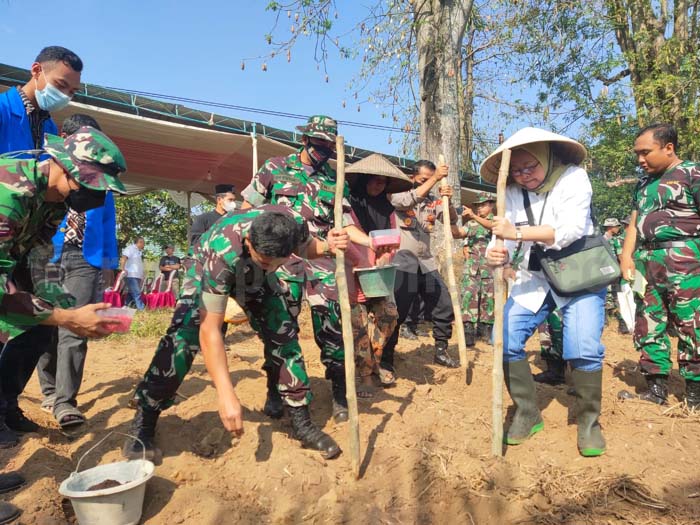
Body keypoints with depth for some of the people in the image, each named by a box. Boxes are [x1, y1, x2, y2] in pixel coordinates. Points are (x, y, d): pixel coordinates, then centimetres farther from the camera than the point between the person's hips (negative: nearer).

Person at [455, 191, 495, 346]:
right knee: (469, 295, -9)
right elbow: (457, 234, 13)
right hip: (472, 265, 1)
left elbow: (491, 226, -18)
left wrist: (474, 216, -30)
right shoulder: (471, 223, 15)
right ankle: (468, 330, -12)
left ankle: (485, 327, 16)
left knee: (488, 297, 4)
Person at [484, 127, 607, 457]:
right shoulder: (511, 192, -4)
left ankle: (589, 422, 9)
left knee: (584, 349, -17)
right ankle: (527, 414, 11)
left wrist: (518, 233, -36)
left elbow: (571, 229, -27)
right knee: (506, 340, -8)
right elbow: (505, 239, -8)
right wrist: (495, 255, -32)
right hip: (534, 278, 4)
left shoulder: (573, 178, -14)